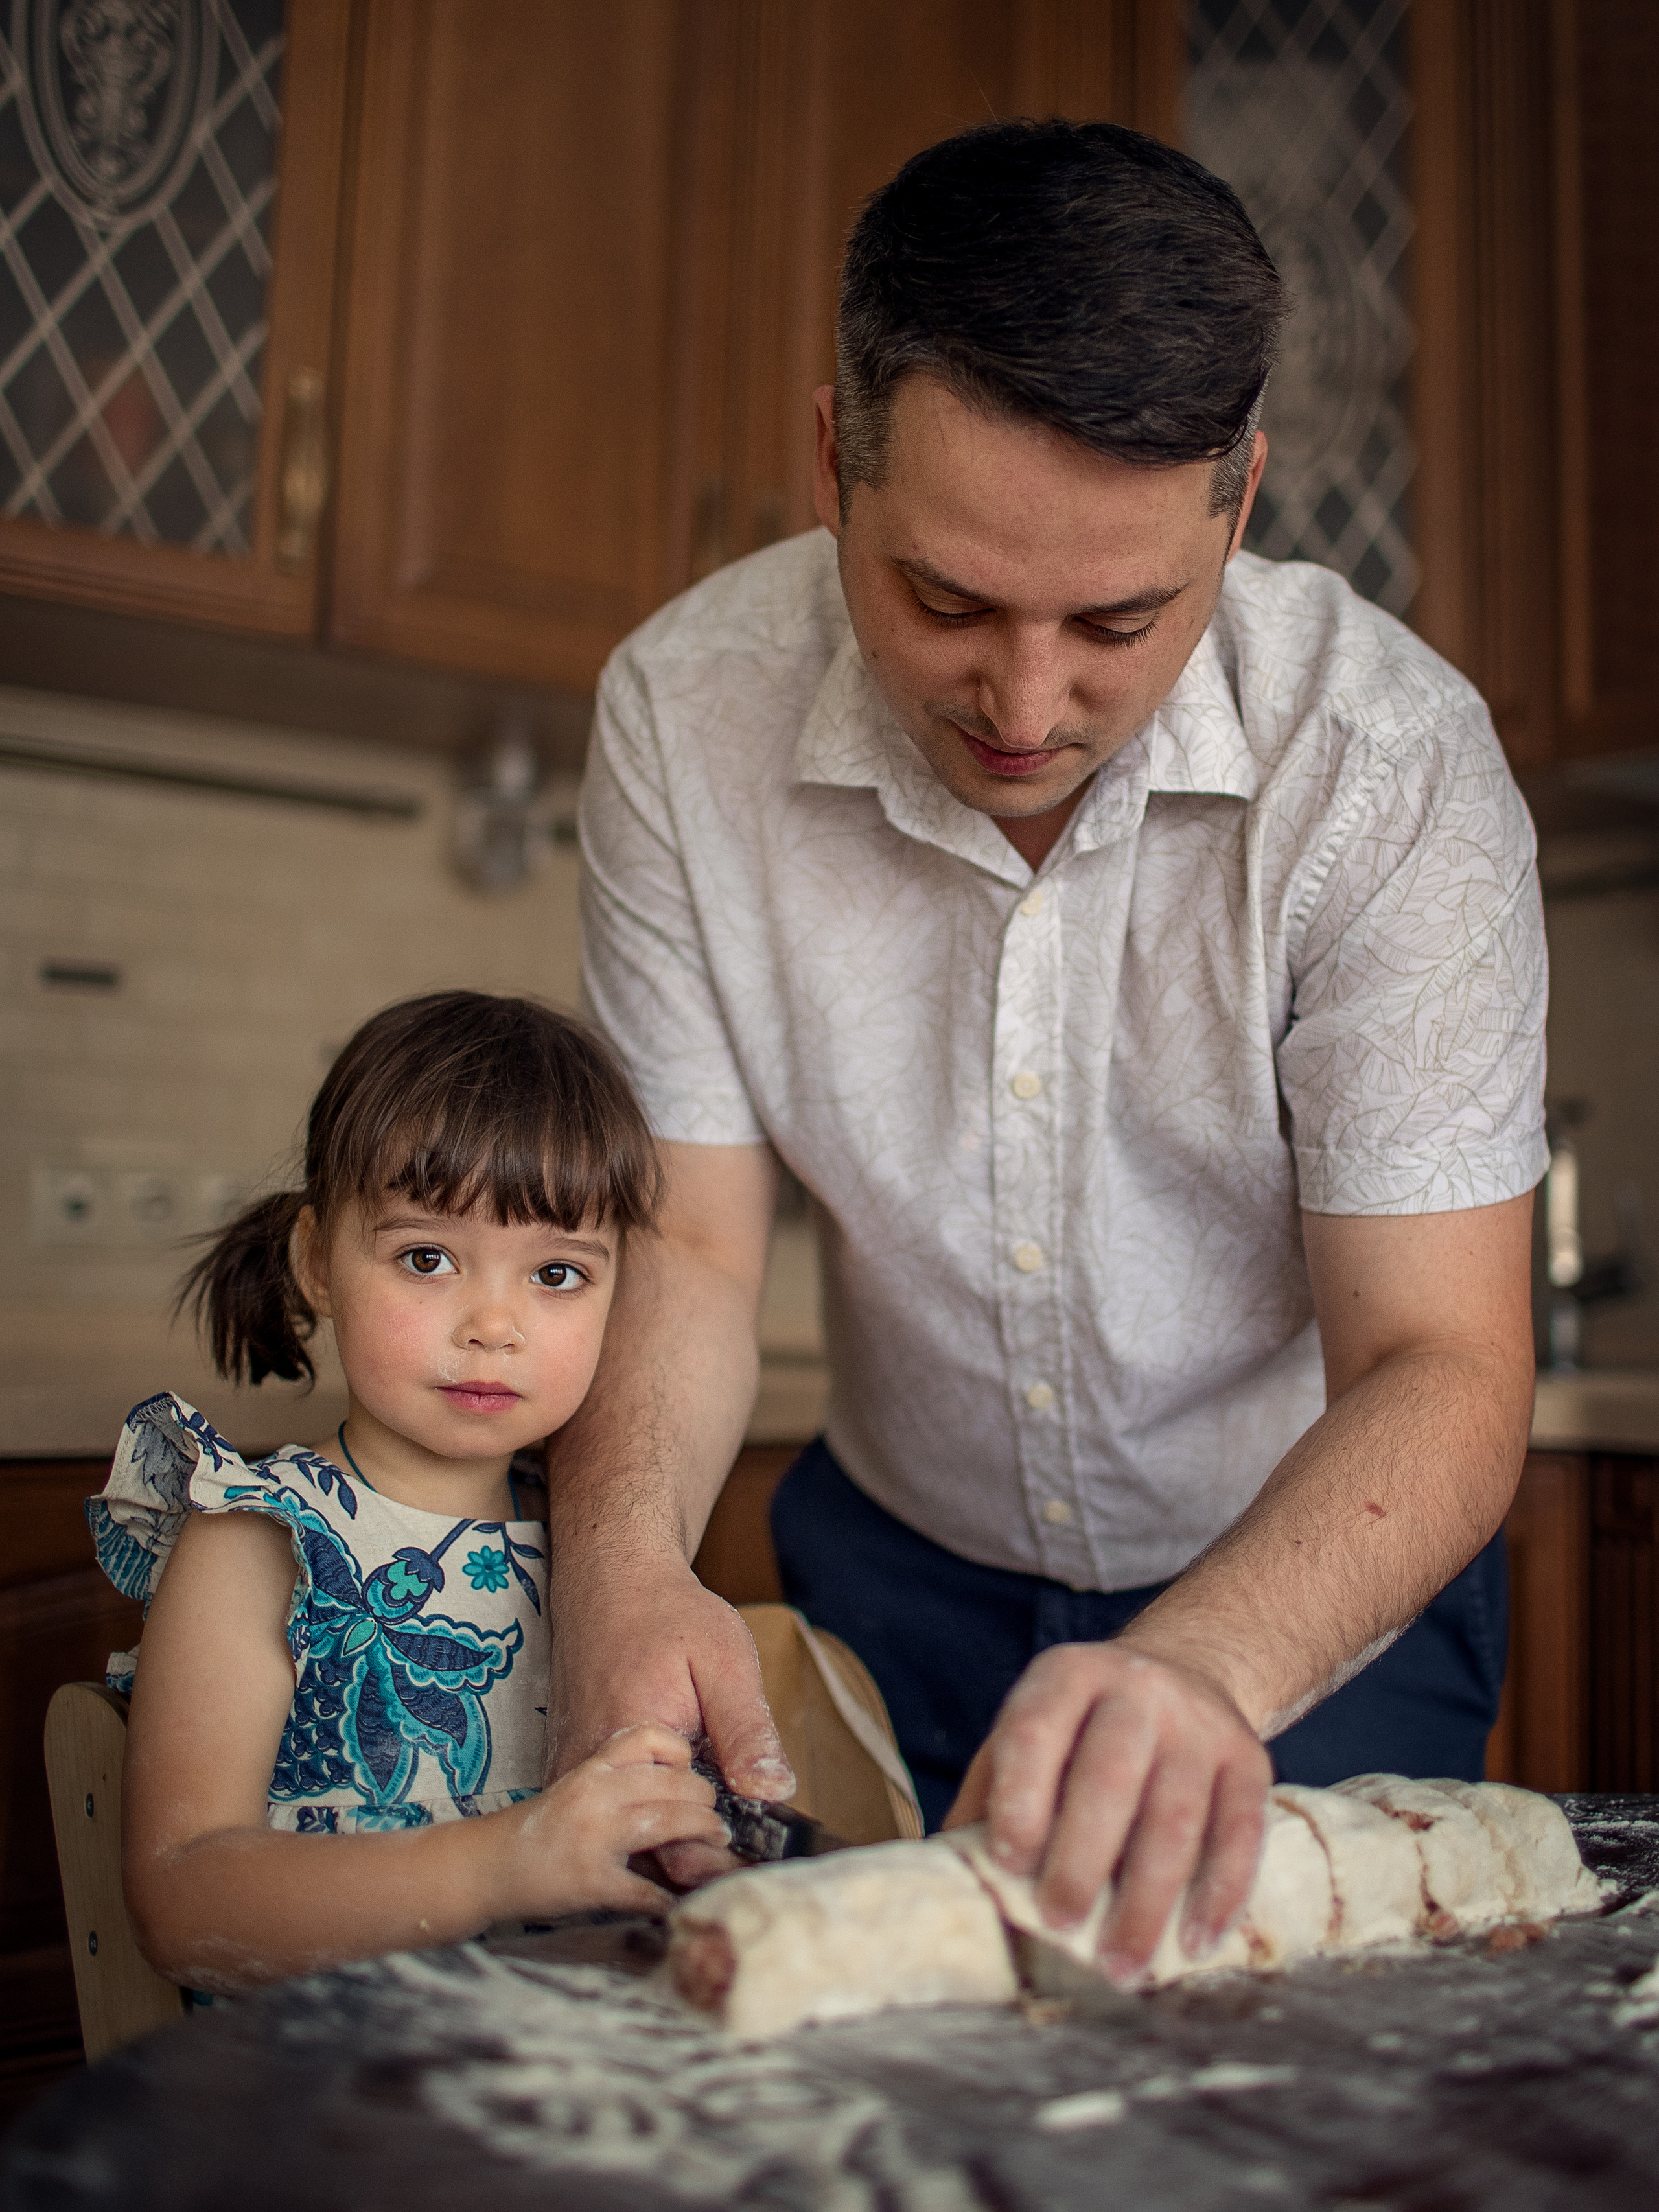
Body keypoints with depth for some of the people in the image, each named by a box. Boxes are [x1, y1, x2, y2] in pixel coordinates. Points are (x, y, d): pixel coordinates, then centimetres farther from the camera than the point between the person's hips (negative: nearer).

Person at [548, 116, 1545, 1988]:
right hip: (898, 1558, 2)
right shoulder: (687, 710, -18)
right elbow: (691, 1240, -15)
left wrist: (1199, 1664, -47)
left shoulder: (1390, 762, -26)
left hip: (1314, 1578, -1)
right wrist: (622, 1552, -35)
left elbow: (1443, 1369, -27)